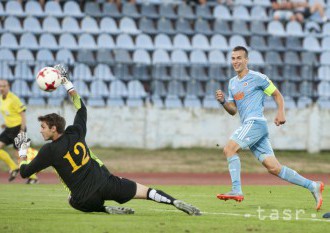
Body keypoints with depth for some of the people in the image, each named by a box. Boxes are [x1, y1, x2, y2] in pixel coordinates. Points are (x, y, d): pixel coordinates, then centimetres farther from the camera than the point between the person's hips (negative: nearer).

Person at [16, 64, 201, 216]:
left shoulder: (49, 151, -7)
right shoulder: (75, 134, 4)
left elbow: (25, 172, 0)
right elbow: (81, 107, 23)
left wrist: (22, 150, 17)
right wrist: (66, 82, 28)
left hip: (85, 199, -3)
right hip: (106, 182, 3)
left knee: (73, 201, 32)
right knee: (146, 192, 6)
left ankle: (105, 209, 5)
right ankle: (177, 203, -18)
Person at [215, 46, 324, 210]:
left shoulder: (257, 78, -1)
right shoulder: (232, 83, 21)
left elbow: (277, 95, 3)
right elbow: (233, 110, 23)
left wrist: (281, 112, -12)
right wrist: (223, 101, 4)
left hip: (255, 122, -8)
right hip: (248, 125, 8)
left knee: (229, 149, -19)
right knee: (274, 168, 2)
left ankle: (236, 191, -22)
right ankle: (312, 186, 4)